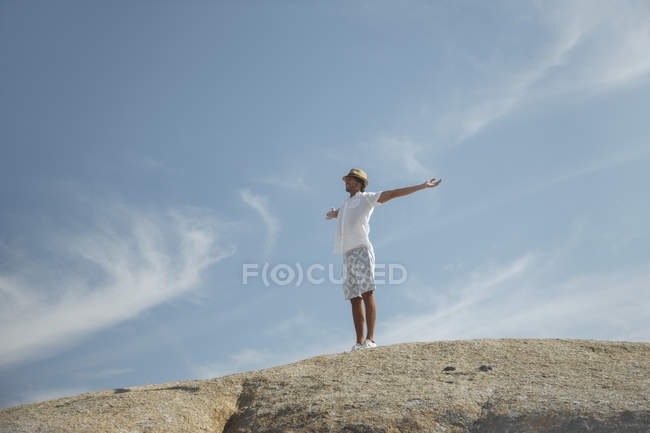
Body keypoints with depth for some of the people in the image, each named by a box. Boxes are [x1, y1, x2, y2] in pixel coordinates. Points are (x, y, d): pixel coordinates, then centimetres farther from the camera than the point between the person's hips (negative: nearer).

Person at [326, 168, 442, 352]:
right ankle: (359, 342, -2)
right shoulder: (345, 205, 31)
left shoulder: (366, 198, 12)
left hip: (362, 251, -6)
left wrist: (423, 186, 0)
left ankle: (370, 339, -19)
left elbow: (394, 193, 5)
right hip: (348, 256, 6)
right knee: (354, 298, 0)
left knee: (367, 294, -14)